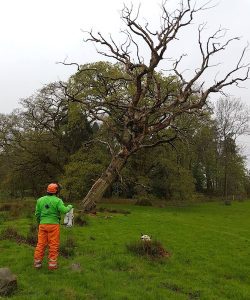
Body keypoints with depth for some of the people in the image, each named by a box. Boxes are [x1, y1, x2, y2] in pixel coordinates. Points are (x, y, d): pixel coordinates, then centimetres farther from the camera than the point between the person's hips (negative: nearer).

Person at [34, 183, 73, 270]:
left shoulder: (40, 200, 6)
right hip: (53, 224, -4)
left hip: (43, 224, 4)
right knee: (53, 245, 4)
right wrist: (69, 207, 2)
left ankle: (37, 262, 16)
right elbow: (64, 210, -18)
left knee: (41, 244, 11)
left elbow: (37, 213, 9)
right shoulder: (57, 200, -8)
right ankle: (52, 264, 8)